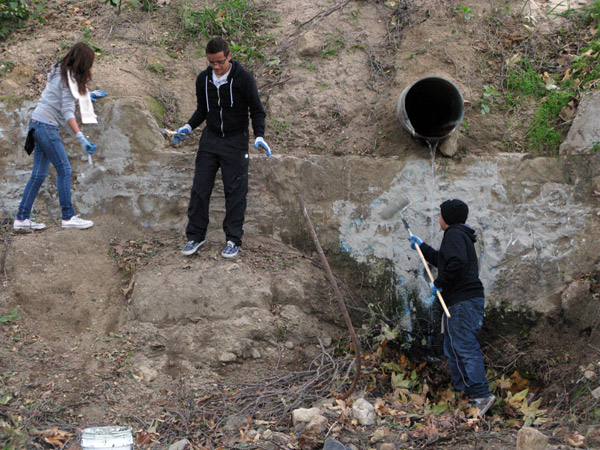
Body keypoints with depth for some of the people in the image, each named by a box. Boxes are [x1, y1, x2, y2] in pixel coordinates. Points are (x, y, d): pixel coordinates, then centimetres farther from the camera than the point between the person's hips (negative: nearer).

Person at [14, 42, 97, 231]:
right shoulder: (68, 78, -13)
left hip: (37, 124, 9)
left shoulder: (60, 72, 14)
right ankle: (68, 217, -3)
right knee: (64, 169, -5)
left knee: (39, 174, 7)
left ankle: (22, 219, 7)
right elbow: (67, 111, -20)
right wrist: (81, 137, -27)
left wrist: (85, 95, 42)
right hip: (46, 125, -9)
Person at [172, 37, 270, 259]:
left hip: (235, 142, -4)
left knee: (235, 191, -1)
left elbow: (257, 111, -7)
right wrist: (189, 127, 3)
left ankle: (233, 240, 9)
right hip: (210, 139, 4)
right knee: (200, 188, 3)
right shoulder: (203, 79, 2)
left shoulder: (243, 78, -13)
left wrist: (259, 136, -21)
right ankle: (195, 236, 14)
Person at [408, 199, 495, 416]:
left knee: (465, 347, -16)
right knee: (452, 349, 15)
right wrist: (421, 247, 45)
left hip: (463, 300, -11)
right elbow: (443, 261, 40)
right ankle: (463, 391, 18)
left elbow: (457, 262, -26)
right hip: (457, 302, 11)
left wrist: (439, 283, -15)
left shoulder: (454, 234, -8)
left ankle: (482, 395, -21)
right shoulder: (459, 235, 24)